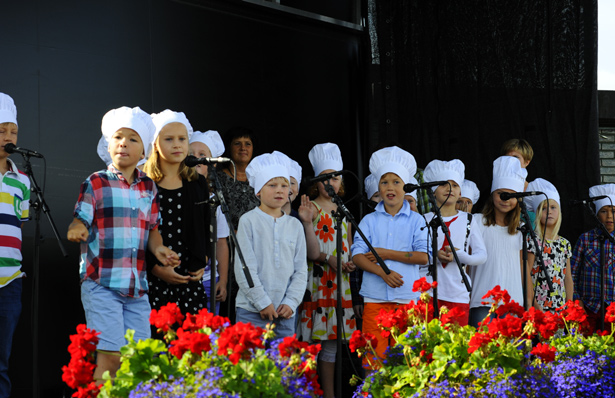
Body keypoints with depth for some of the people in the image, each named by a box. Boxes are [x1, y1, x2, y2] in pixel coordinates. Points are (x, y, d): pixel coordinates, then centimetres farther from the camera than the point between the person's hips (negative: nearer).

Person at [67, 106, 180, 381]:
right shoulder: (95, 183, 0)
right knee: (110, 356, -12)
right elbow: (80, 221, -5)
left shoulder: (149, 187, 13)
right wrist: (76, 230, -28)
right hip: (102, 284, -5)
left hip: (137, 286, 5)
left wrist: (158, 248, -1)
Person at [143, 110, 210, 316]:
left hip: (190, 279, 3)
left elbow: (207, 229, 18)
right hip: (154, 281, -3)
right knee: (155, 330, -9)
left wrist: (201, 264, 6)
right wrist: (156, 268, -10)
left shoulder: (198, 184, 12)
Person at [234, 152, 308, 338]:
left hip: (285, 312, 4)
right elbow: (244, 268, -6)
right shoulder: (248, 221, -1)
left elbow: (301, 270, 10)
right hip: (252, 311, -3)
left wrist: (291, 302, -3)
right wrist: (262, 302, -10)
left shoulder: (295, 225, 11)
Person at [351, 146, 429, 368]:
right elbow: (357, 256, 0)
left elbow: (423, 256, -4)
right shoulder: (369, 220, 10)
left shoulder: (416, 220, 8)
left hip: (407, 297, -1)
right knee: (373, 355, -3)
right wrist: (383, 272, -15)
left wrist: (387, 254, -9)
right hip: (375, 297, 1)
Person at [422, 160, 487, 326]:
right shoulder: (425, 220, 7)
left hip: (459, 293, 1)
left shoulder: (468, 220, 10)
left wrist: (458, 255, -12)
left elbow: (482, 255, 5)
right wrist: (435, 256, -13)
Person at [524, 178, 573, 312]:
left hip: (561, 306, 5)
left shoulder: (565, 244, 13)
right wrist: (532, 303, -14)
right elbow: (526, 274, -8)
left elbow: (568, 277, 15)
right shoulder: (533, 241, -4)